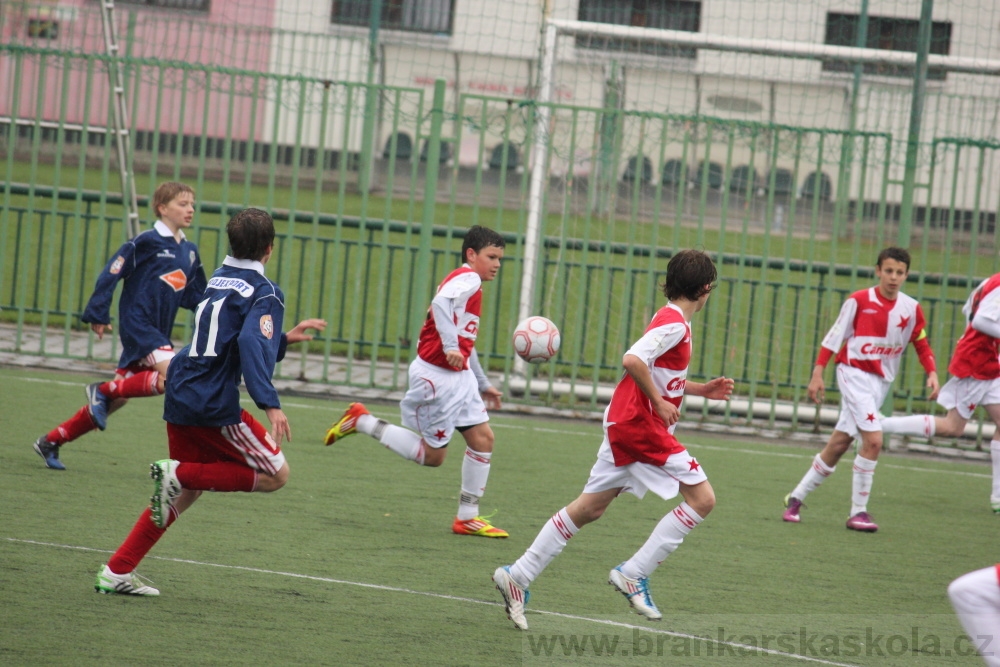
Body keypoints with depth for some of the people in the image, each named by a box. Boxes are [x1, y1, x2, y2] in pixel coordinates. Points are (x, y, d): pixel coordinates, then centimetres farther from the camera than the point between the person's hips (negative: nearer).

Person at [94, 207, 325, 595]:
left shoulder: (218, 279, 18)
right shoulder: (264, 293, -8)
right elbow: (252, 346, -24)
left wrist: (284, 338, 36)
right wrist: (270, 404, -32)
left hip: (180, 399, 8)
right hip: (215, 405, -8)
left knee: (186, 491, 18)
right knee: (275, 474, 3)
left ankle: (116, 573, 11)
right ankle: (178, 473, -11)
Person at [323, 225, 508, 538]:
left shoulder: (471, 285, 19)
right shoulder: (467, 278, -11)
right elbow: (440, 304, -31)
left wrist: (483, 384, 30)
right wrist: (450, 346, -42)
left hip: (459, 376, 10)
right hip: (436, 376, -10)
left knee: (483, 438, 1)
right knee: (432, 455, -1)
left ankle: (468, 517, 6)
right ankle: (362, 421, 11)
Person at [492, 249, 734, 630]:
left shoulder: (671, 321, 16)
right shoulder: (674, 323, -15)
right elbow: (633, 360, -28)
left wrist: (701, 390, 20)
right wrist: (659, 402, -20)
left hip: (624, 424, 10)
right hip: (641, 426, -10)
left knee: (589, 508, 12)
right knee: (702, 498, -8)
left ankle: (518, 576, 12)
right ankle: (633, 574, -8)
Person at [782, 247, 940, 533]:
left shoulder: (911, 309, 2)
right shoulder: (859, 301, -9)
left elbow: (922, 345, 11)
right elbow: (834, 337, -3)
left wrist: (932, 374, -5)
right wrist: (818, 373, -6)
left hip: (881, 380, 4)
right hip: (854, 373, -4)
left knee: (839, 443, 7)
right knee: (873, 439, -18)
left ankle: (797, 497, 20)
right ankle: (858, 511, -8)